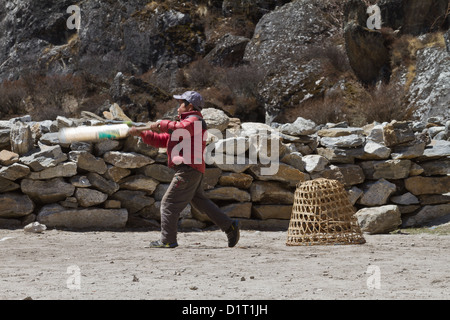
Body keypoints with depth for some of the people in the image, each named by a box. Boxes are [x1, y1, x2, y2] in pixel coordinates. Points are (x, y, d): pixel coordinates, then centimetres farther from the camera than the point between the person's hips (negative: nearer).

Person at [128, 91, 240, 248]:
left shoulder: (195, 121, -6)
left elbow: (181, 128, -31)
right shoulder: (185, 122, 27)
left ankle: (167, 240, -7)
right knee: (200, 201, 16)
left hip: (189, 169, -10)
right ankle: (230, 226, 15)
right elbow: (162, 140, 25)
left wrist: (161, 124, -18)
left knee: (169, 202, -7)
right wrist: (141, 134, 17)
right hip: (192, 171, 10)